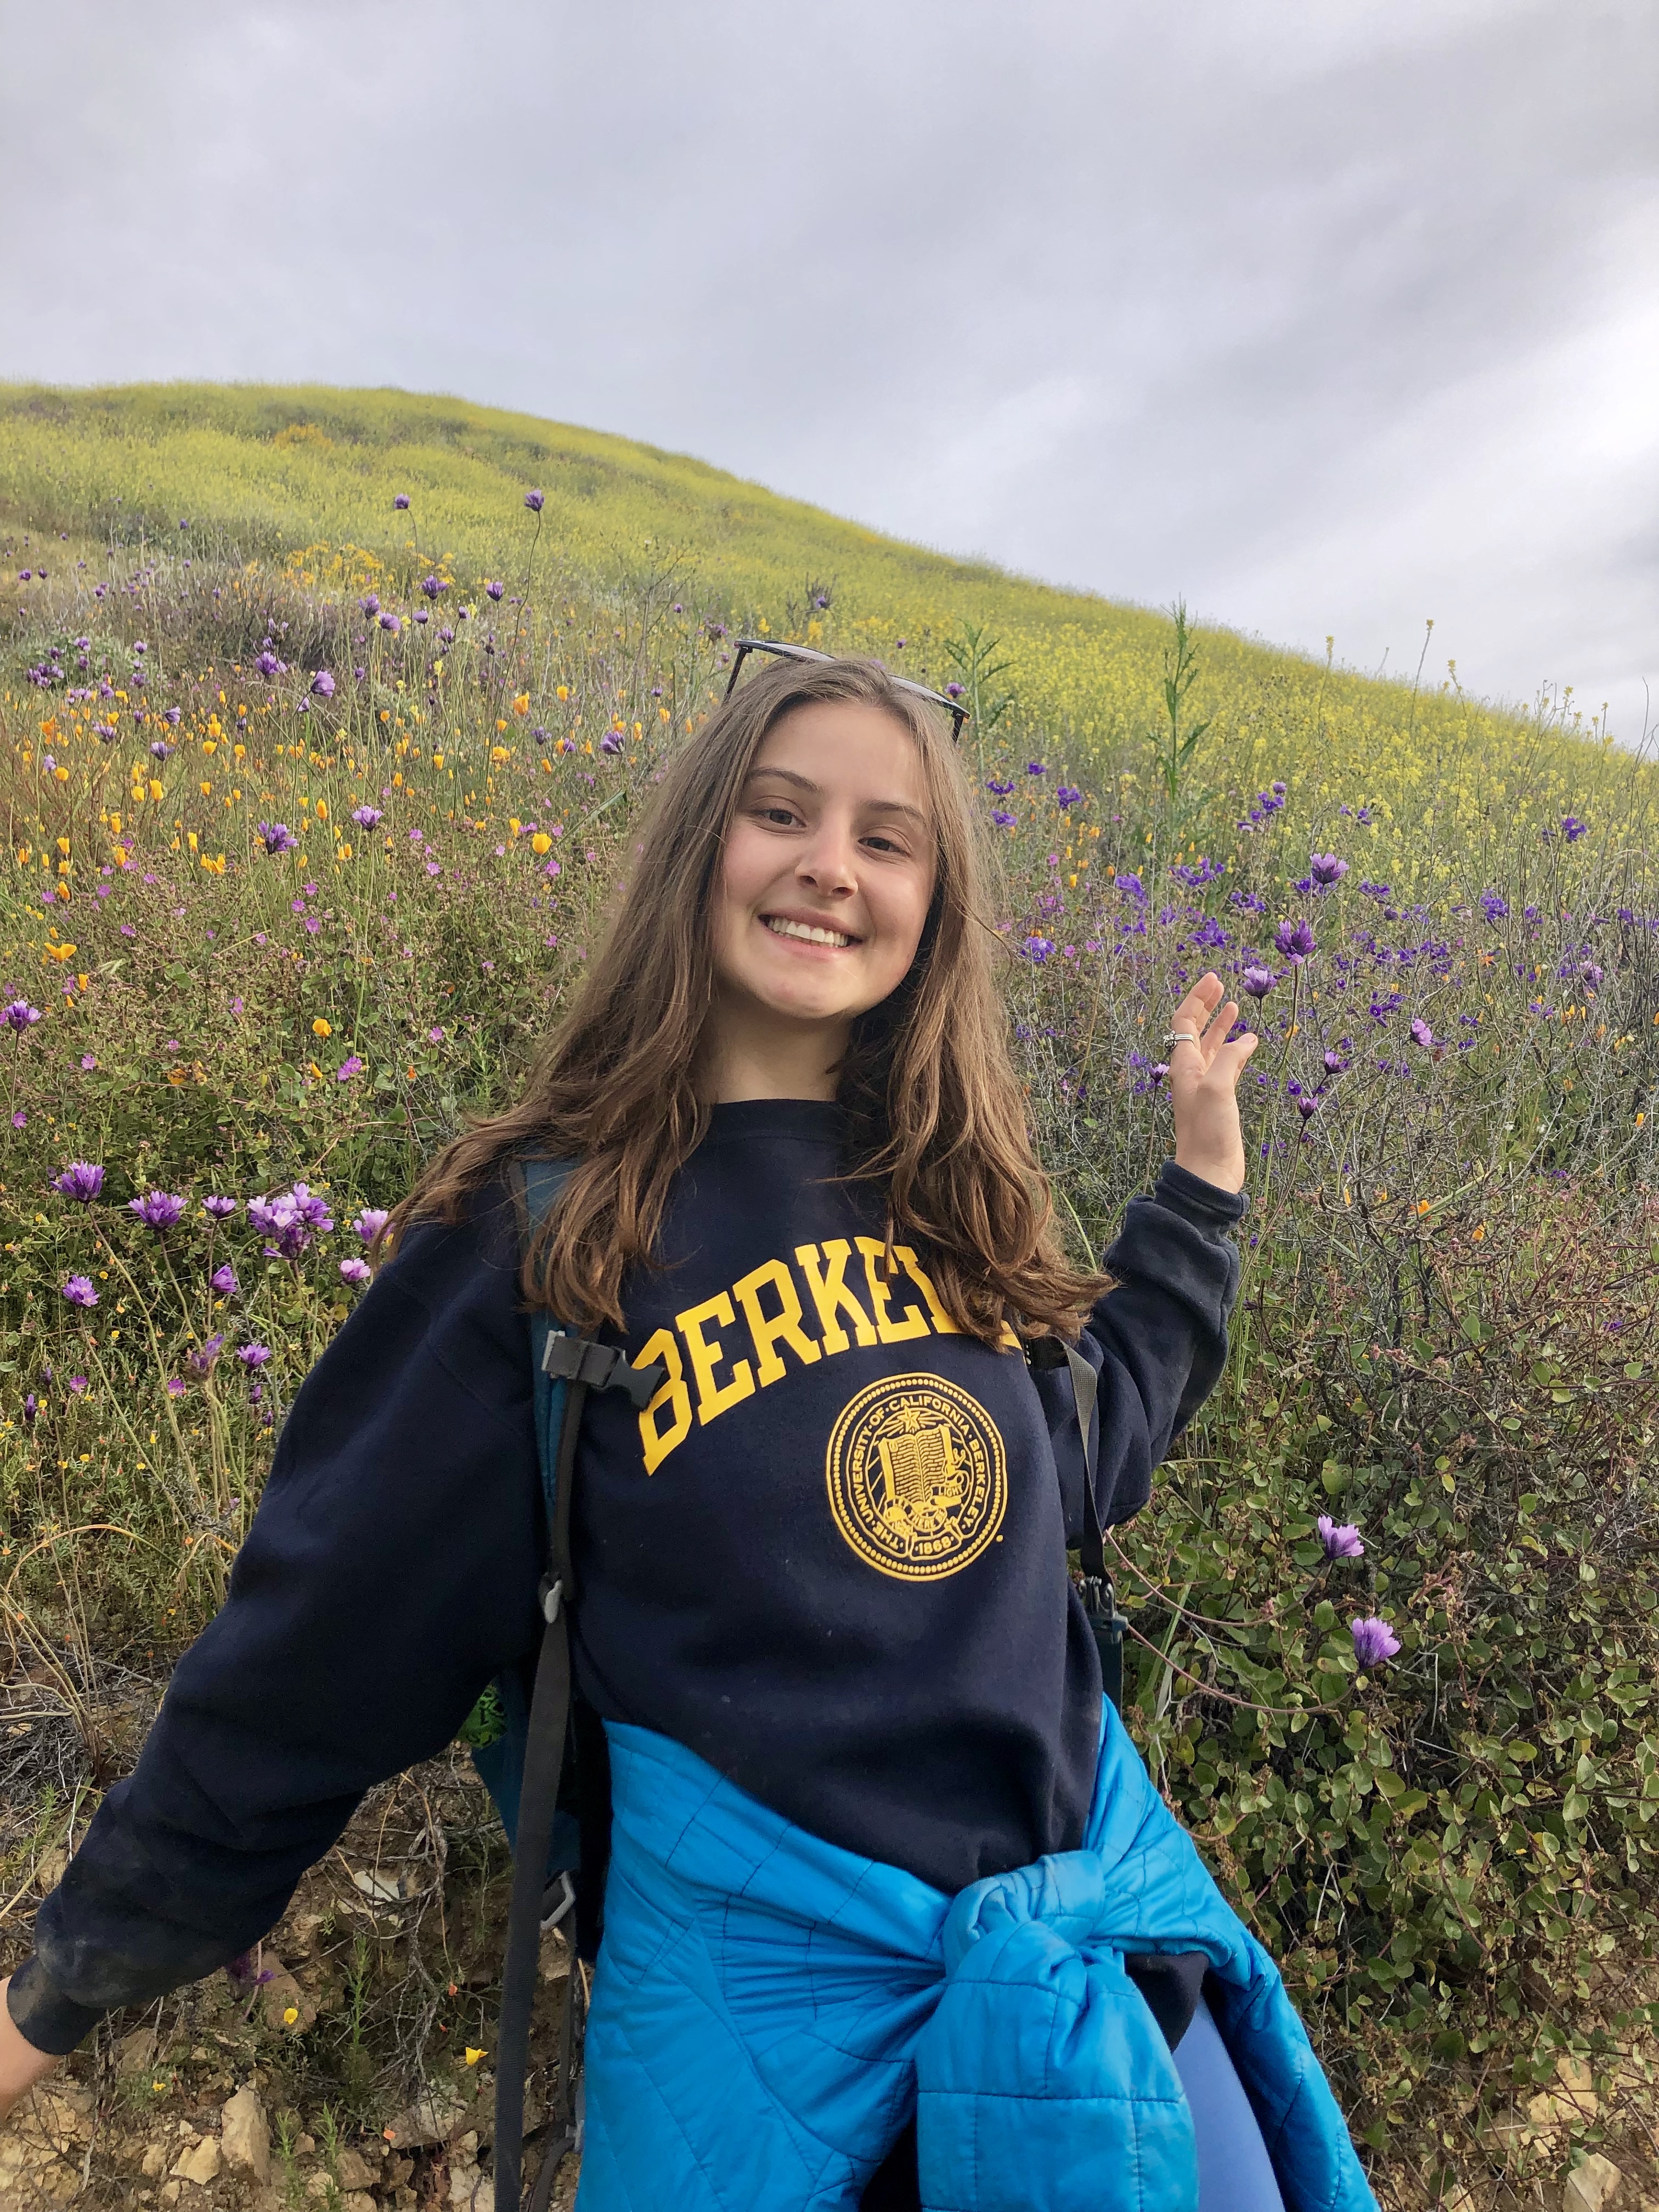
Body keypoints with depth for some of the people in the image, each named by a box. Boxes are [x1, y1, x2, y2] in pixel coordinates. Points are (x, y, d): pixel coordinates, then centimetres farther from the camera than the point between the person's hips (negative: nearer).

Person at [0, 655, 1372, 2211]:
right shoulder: (543, 1236, -13)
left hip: (1091, 1888, 4)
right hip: (764, 1965, -3)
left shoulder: (957, 1194, -1)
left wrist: (1202, 1171, 14)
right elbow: (322, 1631, -5)